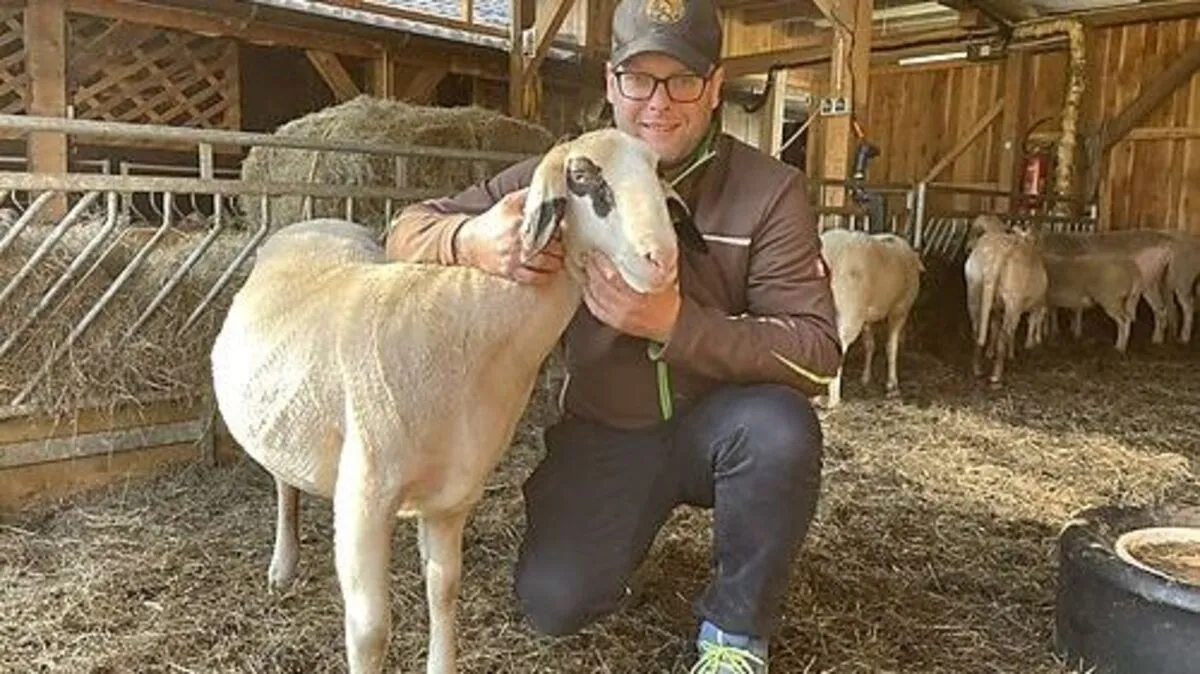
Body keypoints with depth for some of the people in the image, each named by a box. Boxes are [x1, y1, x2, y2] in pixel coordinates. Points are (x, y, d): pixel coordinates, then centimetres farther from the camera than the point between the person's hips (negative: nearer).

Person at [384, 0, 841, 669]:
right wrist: (473, 241, -34)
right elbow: (408, 230, -8)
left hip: (716, 423, -1)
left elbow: (817, 352, -21)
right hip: (606, 432, 1)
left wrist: (676, 322, -37)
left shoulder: (771, 192, -15)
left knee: (780, 428, -33)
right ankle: (632, 521, 22)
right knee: (554, 603, -14)